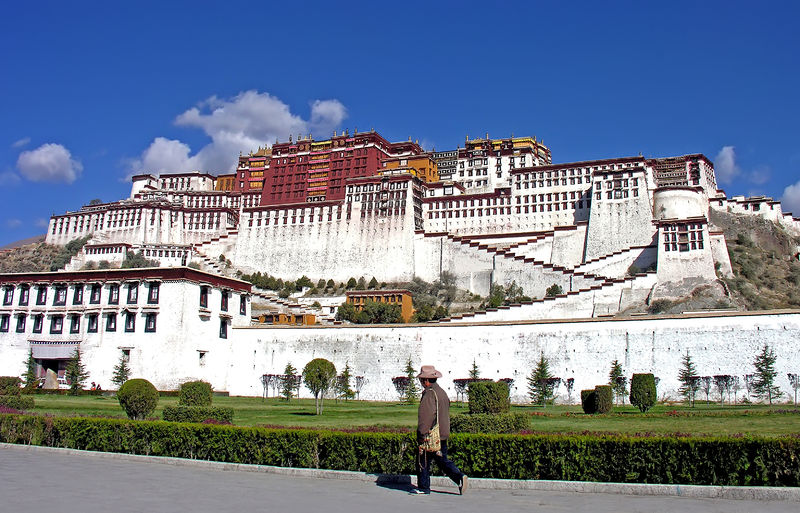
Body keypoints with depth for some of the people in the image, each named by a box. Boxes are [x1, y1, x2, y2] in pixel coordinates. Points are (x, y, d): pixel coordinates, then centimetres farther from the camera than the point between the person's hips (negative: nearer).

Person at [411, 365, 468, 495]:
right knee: (442, 460, 13)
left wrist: (422, 435, -18)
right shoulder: (442, 392, 14)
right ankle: (459, 477, -1)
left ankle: (423, 487, 10)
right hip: (443, 435, 9)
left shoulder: (429, 394, -15)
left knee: (423, 461, 3)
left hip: (430, 435, -9)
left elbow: (425, 416, -20)